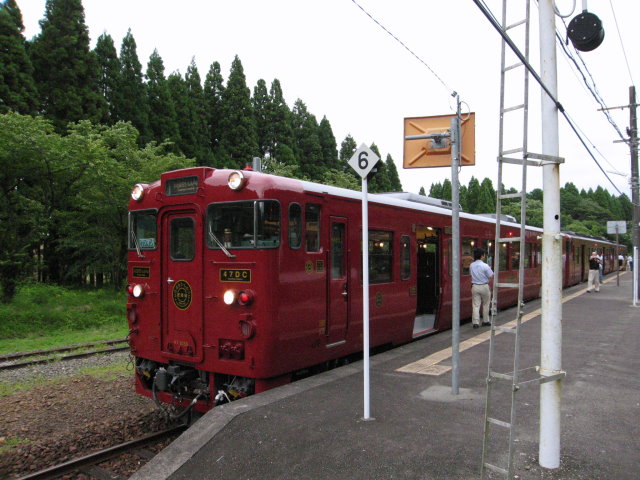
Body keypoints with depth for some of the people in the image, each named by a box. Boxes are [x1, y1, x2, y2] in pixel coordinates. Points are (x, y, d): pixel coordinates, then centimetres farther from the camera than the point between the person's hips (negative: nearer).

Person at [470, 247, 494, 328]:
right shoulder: (485, 266, -14)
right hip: (484, 286, -3)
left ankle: (475, 322, -2)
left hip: (474, 286, 3)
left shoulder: (471, 266, 1)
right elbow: (490, 276, -10)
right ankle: (485, 321, 23)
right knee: (485, 305, 14)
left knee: (476, 305, 3)